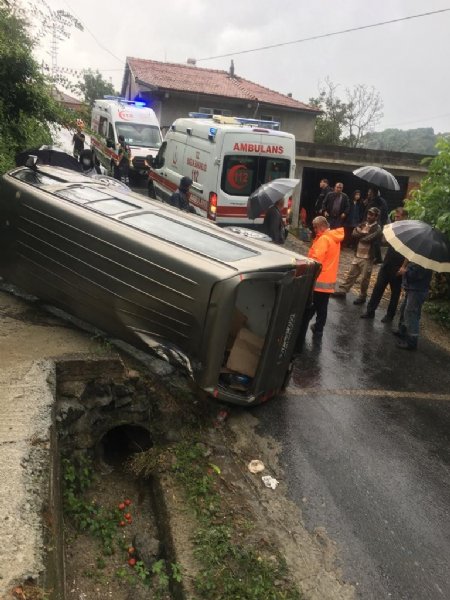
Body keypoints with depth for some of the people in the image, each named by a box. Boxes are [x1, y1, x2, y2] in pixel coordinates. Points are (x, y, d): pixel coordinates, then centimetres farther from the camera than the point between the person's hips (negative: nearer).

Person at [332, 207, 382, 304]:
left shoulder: (377, 229, -10)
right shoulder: (363, 224, 8)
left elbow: (369, 239, -22)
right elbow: (354, 233, -6)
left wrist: (361, 234, -7)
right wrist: (364, 233, -17)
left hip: (367, 257, -5)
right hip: (357, 255, 5)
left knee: (364, 278, 5)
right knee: (351, 274, 13)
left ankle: (362, 296, 19)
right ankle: (342, 291, 23)